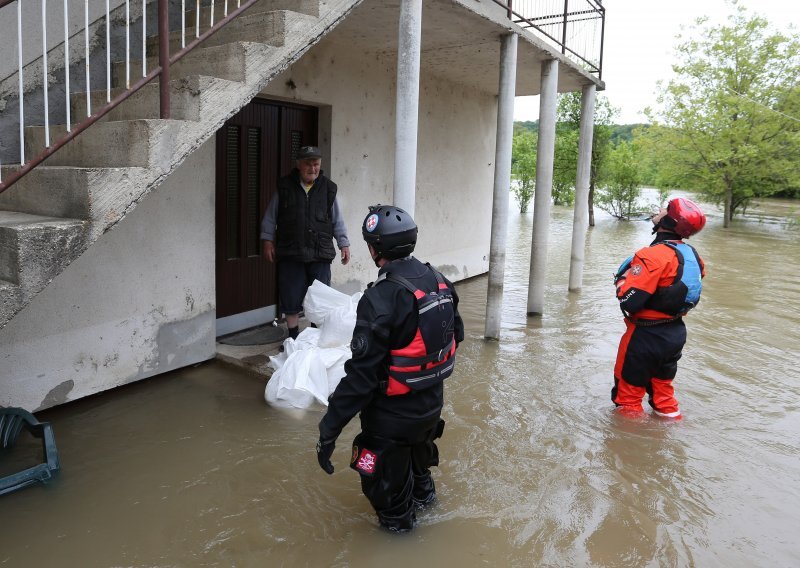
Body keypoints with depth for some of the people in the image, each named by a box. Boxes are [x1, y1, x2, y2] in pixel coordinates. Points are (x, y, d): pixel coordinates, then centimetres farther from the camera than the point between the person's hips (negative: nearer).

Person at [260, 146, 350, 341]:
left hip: (320, 253, 1)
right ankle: (293, 337, 21)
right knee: (291, 298, 6)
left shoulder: (328, 189, 6)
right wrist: (268, 240, 3)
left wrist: (344, 244, 6)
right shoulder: (285, 187, 3)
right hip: (290, 253, 0)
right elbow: (270, 217, 10)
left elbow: (337, 221, 11)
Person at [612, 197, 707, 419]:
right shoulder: (692, 254, 1)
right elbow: (690, 292, 13)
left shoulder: (654, 255, -25)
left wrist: (622, 281, -9)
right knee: (662, 389, 24)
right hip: (676, 332, 8)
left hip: (646, 335, -8)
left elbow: (630, 300, -28)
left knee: (628, 393, 8)